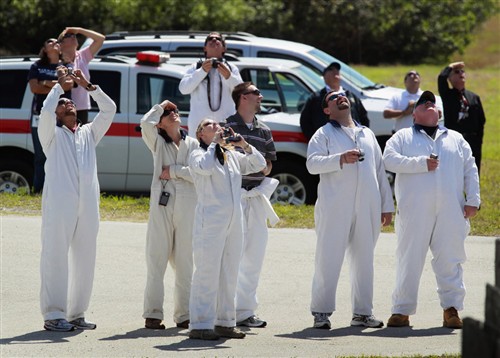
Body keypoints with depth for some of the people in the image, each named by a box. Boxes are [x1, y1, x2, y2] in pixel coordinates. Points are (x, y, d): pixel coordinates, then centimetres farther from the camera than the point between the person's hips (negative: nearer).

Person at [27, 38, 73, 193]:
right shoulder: (37, 67, 12)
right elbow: (34, 88, -3)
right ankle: (38, 190, 0)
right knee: (41, 156, 0)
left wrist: (46, 83, -5)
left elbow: (69, 84, -5)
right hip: (40, 115, 0)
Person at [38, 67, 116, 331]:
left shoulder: (88, 134, 24)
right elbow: (46, 110, -8)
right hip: (59, 202, -5)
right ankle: (53, 314, -12)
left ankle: (76, 313, 9)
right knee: (56, 256, -9)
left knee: (84, 258, 4)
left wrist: (88, 86, 10)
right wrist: (59, 85, 2)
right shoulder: (52, 134, 12)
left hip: (87, 205, 5)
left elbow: (109, 109, 16)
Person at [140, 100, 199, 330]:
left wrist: (173, 171, -5)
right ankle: (153, 314, -4)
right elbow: (145, 123, -12)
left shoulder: (192, 144, 11)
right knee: (157, 259, -4)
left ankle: (184, 314, 8)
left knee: (184, 261, 4)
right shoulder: (158, 143, 8)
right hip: (162, 204, -1)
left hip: (187, 206, 1)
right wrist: (160, 106, 4)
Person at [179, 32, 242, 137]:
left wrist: (229, 77, -13)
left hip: (225, 121, 0)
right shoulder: (196, 67, 16)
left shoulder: (232, 69, 18)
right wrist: (202, 71, -8)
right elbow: (183, 89, 1)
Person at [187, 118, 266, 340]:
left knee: (229, 274, 9)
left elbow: (259, 165, 20)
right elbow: (205, 167, -21)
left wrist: (245, 146, 6)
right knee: (207, 272, -8)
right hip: (210, 220, -7)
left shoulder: (232, 156, 18)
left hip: (234, 222, 7)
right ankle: (200, 325, -8)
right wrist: (214, 144, -8)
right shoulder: (198, 155, 1)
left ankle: (225, 322, 15)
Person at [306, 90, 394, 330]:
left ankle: (362, 312, 13)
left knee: (364, 259, 7)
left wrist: (387, 205, 15)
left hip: (367, 209, 5)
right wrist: (340, 159, -23)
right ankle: (321, 312, -1)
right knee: (329, 259, -5)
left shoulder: (367, 134, 21)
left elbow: (380, 170, 21)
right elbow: (312, 163, -10)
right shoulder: (324, 134, 5)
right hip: (335, 208, -5)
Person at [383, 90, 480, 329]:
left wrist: (472, 200, 5)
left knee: (450, 259, 0)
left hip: (450, 211, 2)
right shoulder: (403, 137, 12)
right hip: (414, 209, -2)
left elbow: (470, 170, 17)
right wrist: (421, 164, -12)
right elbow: (390, 160, -4)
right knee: (409, 258, -2)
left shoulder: (456, 139, 21)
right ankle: (402, 310, 2)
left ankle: (451, 309, 5)